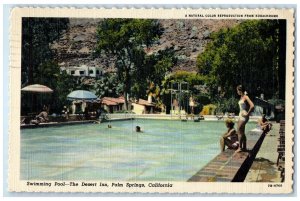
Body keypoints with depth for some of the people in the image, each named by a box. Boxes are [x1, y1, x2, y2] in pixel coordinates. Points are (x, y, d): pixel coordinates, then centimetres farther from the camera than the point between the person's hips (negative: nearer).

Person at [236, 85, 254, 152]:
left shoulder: (245, 97, -15)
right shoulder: (241, 97, 13)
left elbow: (252, 106, -26)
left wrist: (248, 114, -19)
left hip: (244, 116, -10)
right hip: (240, 116, 10)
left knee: (239, 132, -8)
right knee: (242, 132, 12)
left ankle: (240, 147, -4)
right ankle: (244, 147, 18)